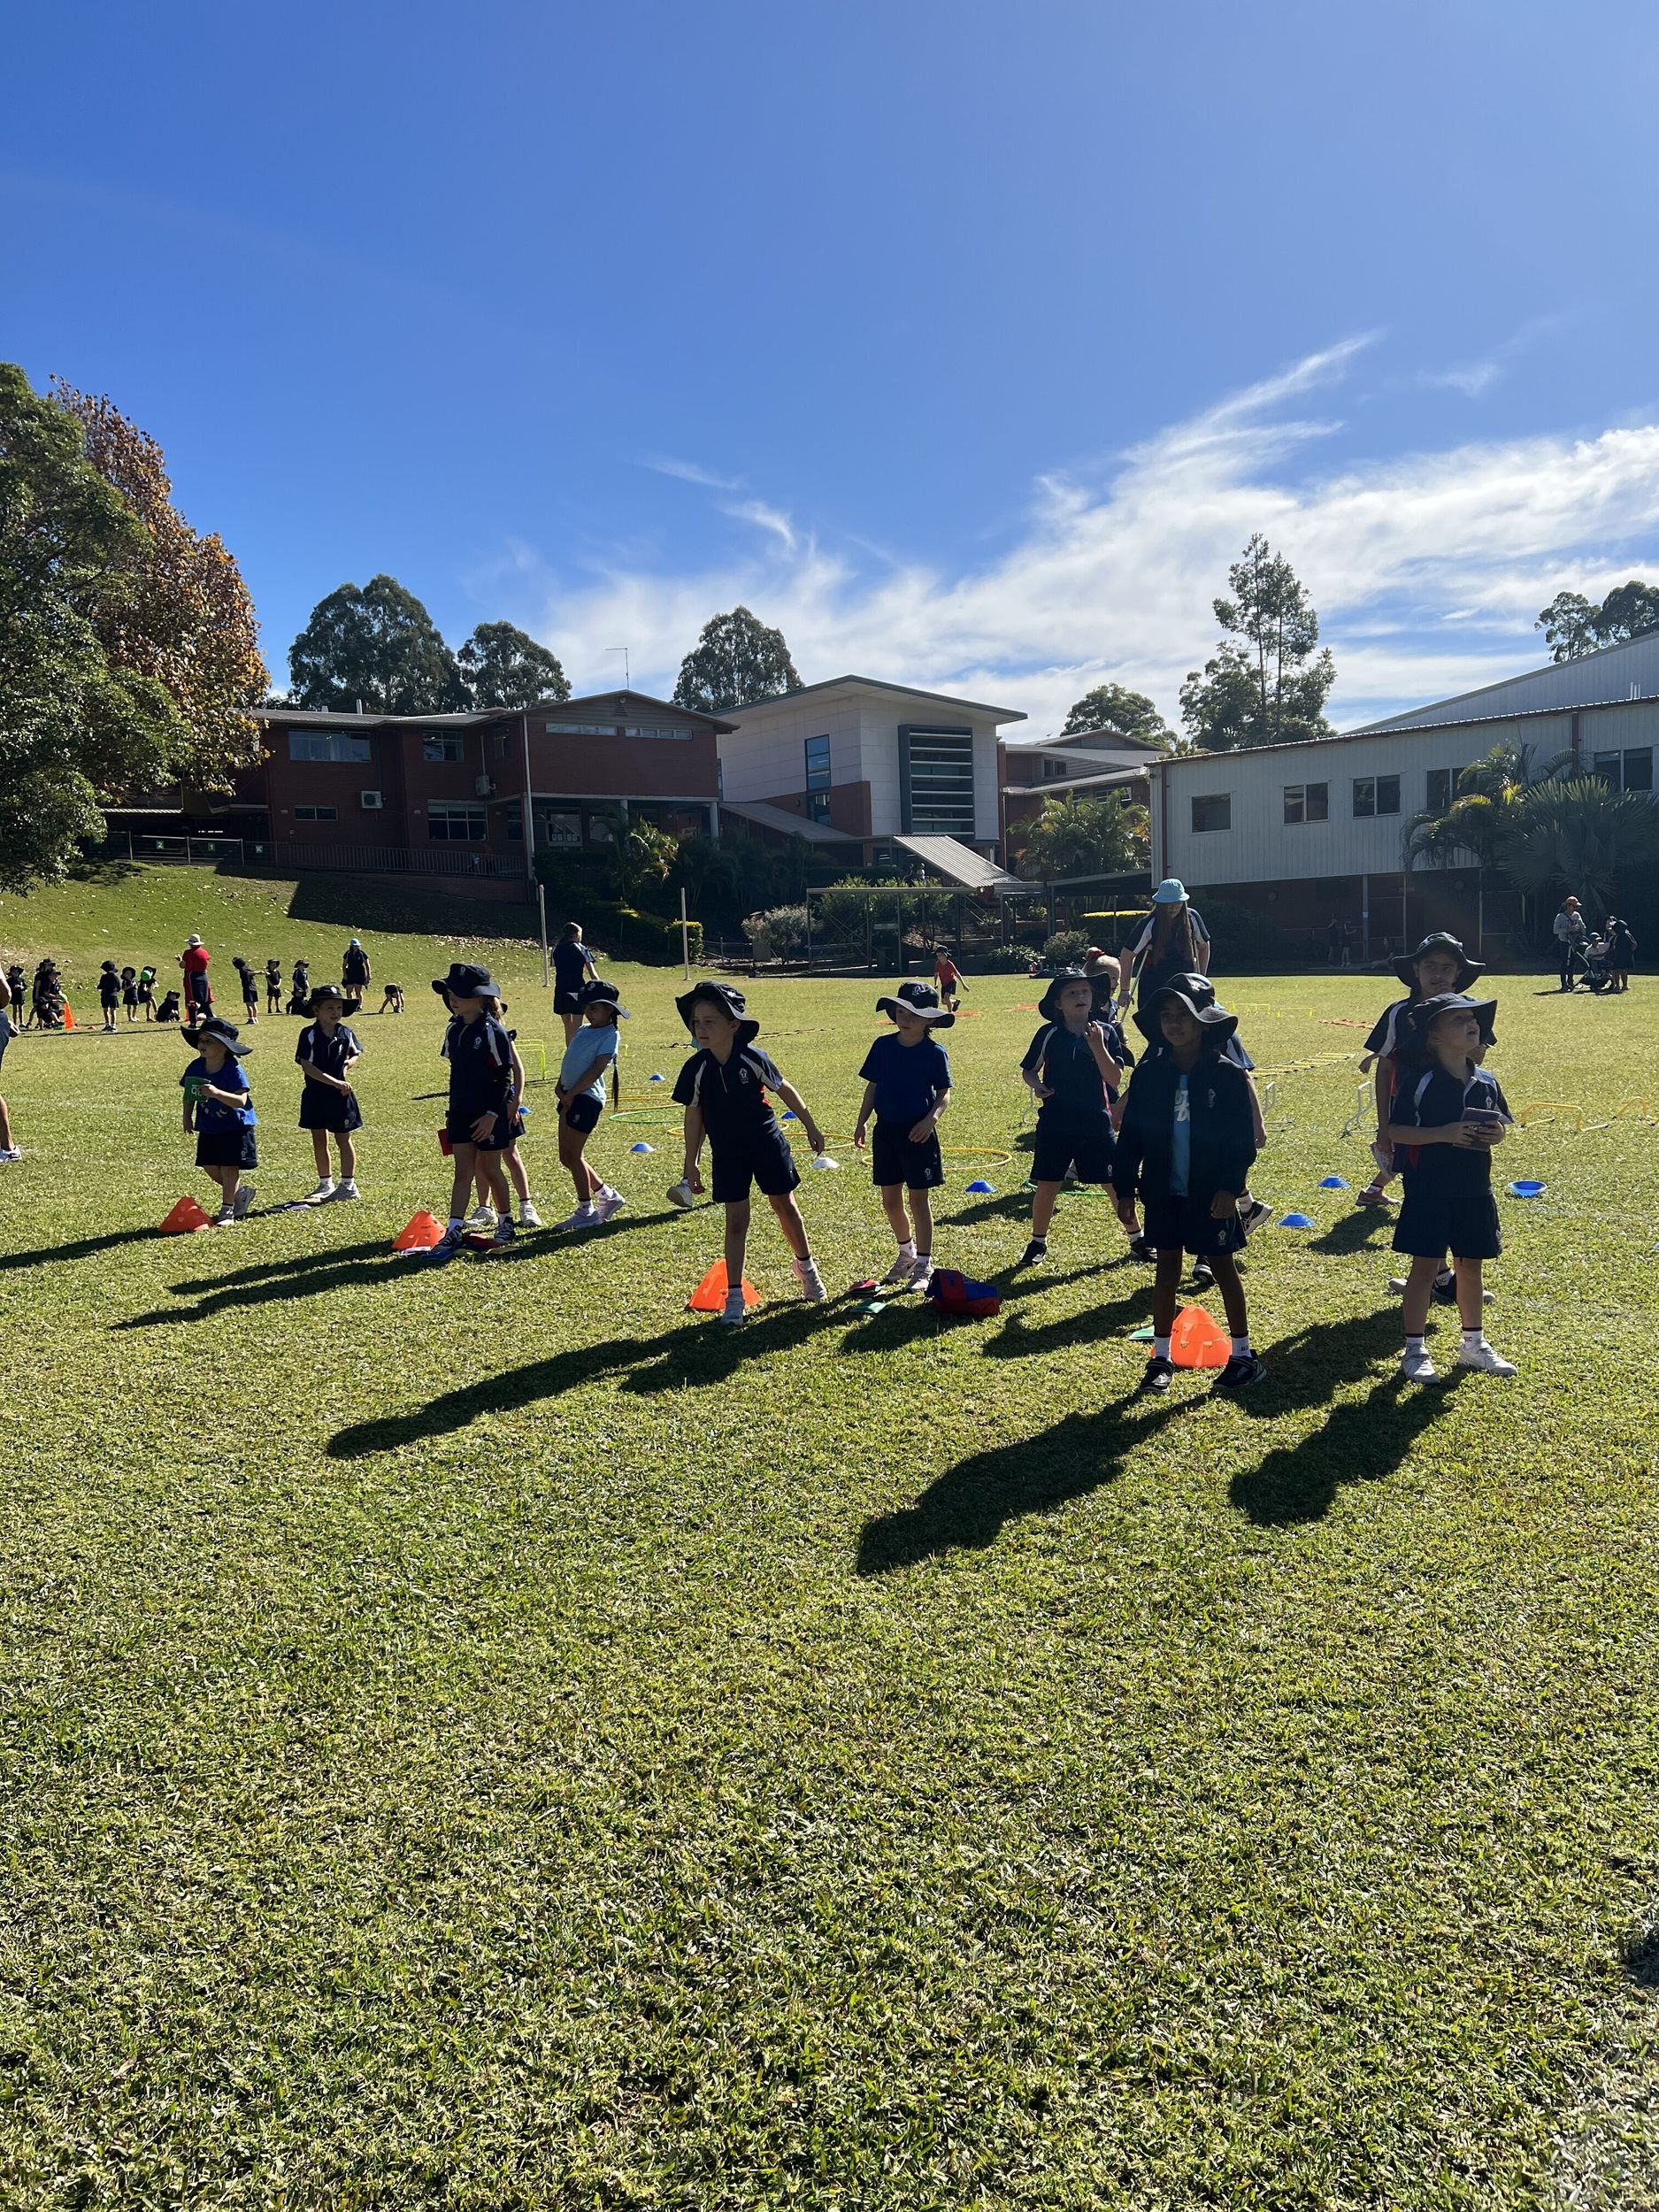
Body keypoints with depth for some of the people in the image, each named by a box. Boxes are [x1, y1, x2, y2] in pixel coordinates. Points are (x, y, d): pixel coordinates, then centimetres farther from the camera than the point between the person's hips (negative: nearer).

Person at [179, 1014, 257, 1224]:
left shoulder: (232, 1070, -21)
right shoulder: (196, 1067, -4)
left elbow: (240, 1100, -30)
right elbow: (189, 1094, 9)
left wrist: (217, 1093, -43)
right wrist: (187, 1116, 1)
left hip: (235, 1127, -6)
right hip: (209, 1127, 6)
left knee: (229, 1168, -3)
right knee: (211, 1167, 6)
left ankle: (227, 1210, 10)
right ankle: (240, 1192, 29)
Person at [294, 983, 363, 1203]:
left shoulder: (346, 1033, -1)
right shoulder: (309, 1034, -9)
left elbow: (357, 1053, 18)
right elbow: (306, 1065, -16)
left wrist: (349, 1063, -5)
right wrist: (335, 1082, -21)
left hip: (340, 1095, 0)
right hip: (315, 1094, 0)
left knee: (343, 1139, 5)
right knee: (319, 1140, 10)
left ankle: (348, 1184, 14)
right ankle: (325, 1185, 22)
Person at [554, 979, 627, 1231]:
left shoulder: (610, 1035, -10)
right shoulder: (583, 1030, 15)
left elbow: (597, 1069, -18)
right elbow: (568, 1059, 19)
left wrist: (571, 1093, -18)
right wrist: (560, 1085, 3)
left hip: (587, 1097, -9)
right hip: (569, 1096, 9)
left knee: (573, 1156, -4)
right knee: (566, 1158, 11)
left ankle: (586, 1211, 9)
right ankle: (608, 1196, 23)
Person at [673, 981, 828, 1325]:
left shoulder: (752, 1058, -16)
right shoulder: (696, 1068, -13)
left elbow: (785, 1090, -1)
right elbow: (693, 1117, -3)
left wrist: (810, 1125, 5)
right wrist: (691, 1164, -3)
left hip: (767, 1143, 0)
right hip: (727, 1152, 0)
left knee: (785, 1207, 13)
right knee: (736, 1220, 1)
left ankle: (805, 1266, 39)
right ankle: (734, 1297, 8)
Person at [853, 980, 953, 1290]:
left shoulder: (934, 1053, -7)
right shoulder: (883, 1046, 2)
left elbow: (944, 1095, -4)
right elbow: (872, 1087, 9)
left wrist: (931, 1119, -22)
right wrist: (862, 1122, 2)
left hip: (918, 1132, -4)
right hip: (886, 1129, 4)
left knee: (919, 1198, 1)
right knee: (890, 1199, 11)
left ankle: (923, 1264, 10)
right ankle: (906, 1253, 32)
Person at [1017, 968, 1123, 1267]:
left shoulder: (1104, 1032, -3)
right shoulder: (1049, 1034, -1)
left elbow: (1115, 1079, -9)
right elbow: (1029, 1069, 11)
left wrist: (1097, 1047, -21)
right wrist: (1036, 1085, -11)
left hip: (1096, 1122, 0)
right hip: (1055, 1122, 0)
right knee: (1047, 1185, 4)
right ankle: (1038, 1242, 22)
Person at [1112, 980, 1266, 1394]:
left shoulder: (1228, 1075, -9)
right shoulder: (1149, 1074, -1)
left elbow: (1243, 1138, -8)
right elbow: (1130, 1135, 2)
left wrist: (1230, 1187, -15)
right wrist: (1125, 1189, 0)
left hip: (1211, 1194, -3)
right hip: (1163, 1193, 3)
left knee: (1223, 1269, 8)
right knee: (1166, 1270, 10)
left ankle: (1242, 1355, 21)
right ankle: (1161, 1357, 20)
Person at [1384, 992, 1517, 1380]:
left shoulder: (1485, 1082, 4)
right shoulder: (1420, 1081, -12)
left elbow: (1500, 1126, 15)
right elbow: (1395, 1131, -13)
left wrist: (1496, 1134, -9)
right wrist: (1443, 1134, -25)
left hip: (1474, 1190, 5)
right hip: (1429, 1190, -5)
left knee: (1470, 1265, 15)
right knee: (1426, 1266, 0)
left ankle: (1474, 1344, 30)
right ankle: (1414, 1350, 11)